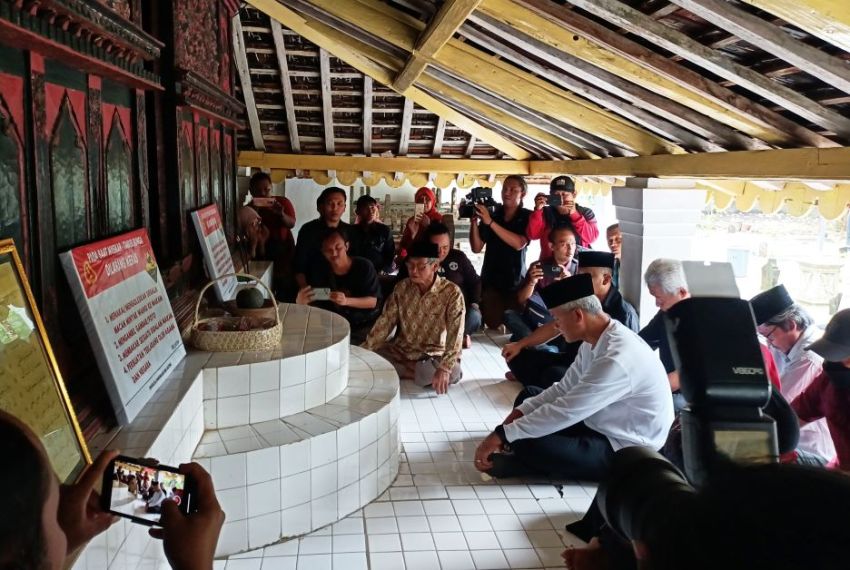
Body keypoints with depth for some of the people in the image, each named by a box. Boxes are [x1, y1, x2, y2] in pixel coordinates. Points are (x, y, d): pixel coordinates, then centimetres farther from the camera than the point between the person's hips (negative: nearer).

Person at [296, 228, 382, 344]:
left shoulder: (364, 266, -12)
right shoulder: (320, 271, -2)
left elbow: (372, 301, -13)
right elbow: (312, 304, -2)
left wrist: (346, 301, -31)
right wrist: (301, 302, -27)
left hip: (366, 326, -4)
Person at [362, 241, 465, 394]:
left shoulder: (452, 293, -16)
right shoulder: (402, 287, -2)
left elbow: (455, 334, -22)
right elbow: (385, 322, 1)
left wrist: (444, 368, -33)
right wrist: (364, 350, -11)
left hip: (433, 355, -3)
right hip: (400, 350, 3)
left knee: (452, 372, -34)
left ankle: (402, 371, -9)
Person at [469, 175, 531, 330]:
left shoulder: (527, 217, -1)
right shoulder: (490, 214, 3)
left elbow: (519, 244, -21)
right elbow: (476, 248, 0)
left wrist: (490, 222, -26)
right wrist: (474, 221, -15)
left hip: (516, 281, -1)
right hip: (491, 280, 1)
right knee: (493, 326, -14)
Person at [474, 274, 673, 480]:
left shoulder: (616, 360, -32)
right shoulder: (596, 339, -2)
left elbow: (565, 412, -31)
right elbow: (565, 388, 7)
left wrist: (502, 435, -25)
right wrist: (519, 412, -3)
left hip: (621, 450, -10)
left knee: (528, 445, -24)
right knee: (528, 396, 11)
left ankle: (527, 459, 6)